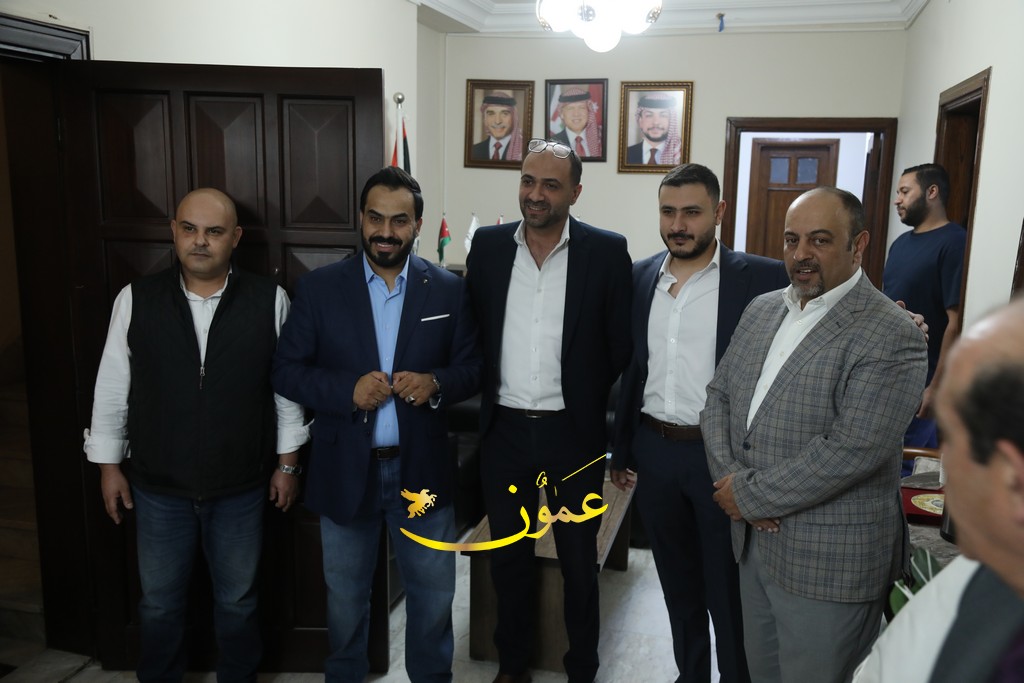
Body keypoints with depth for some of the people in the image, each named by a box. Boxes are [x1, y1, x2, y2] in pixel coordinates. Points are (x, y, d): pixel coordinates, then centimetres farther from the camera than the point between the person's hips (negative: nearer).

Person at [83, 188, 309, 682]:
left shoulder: (269, 301, -9)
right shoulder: (136, 300, -6)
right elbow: (112, 387, 2)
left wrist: (287, 462, 0)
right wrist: (109, 464, 3)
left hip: (241, 488, -1)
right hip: (158, 486, 1)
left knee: (237, 601, 17)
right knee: (159, 603, 19)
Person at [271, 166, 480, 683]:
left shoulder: (448, 290, -2)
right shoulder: (319, 288, -4)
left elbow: (471, 368, 1)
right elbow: (286, 371, -4)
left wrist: (436, 384, -20)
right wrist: (348, 389, -21)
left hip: (421, 470, 0)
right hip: (345, 471, 0)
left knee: (434, 596, 15)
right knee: (345, 599, 19)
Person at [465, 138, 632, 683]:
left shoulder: (606, 251, -7)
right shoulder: (488, 245, 1)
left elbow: (622, 345, -3)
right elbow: (471, 331, 6)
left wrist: (595, 407, -2)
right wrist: (484, 398, 3)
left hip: (574, 433, -2)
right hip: (503, 431, 3)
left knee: (579, 562, 13)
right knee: (508, 557, 18)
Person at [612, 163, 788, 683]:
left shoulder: (763, 279, -9)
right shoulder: (640, 277, 5)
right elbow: (632, 368, 10)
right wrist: (621, 449, 13)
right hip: (655, 451, 5)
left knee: (728, 593, 10)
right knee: (677, 583, 20)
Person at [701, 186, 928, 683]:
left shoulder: (891, 336, -16)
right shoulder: (761, 310, 7)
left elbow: (852, 450, -24)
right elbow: (718, 396, 8)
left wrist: (751, 495, -17)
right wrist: (730, 478, -9)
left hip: (829, 562, -6)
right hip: (753, 540, 7)